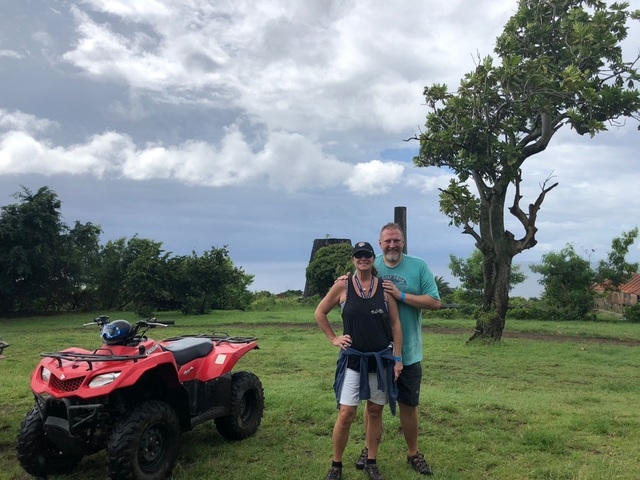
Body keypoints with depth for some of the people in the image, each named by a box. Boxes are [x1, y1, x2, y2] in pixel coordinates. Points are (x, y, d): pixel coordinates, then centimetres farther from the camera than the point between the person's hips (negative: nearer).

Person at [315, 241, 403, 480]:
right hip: (353, 359, -2)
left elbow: (395, 324, 1)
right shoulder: (342, 286, -5)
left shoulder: (384, 287, -1)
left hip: (381, 359, 2)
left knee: (375, 411, 11)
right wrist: (334, 339, 0)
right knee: (345, 414, -4)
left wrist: (398, 358, -2)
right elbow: (320, 313, 6)